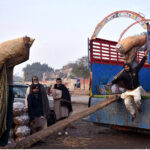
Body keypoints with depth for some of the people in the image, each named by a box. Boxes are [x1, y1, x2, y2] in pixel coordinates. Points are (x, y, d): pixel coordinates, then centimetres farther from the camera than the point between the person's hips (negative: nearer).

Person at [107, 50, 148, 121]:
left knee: (137, 99, -27)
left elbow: (141, 64, 7)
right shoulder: (123, 74, -8)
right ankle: (133, 114, 12)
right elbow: (117, 79, -21)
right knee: (127, 103, -10)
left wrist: (145, 56, 10)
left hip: (136, 89, 0)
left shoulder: (135, 70, -1)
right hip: (128, 91, 0)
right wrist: (111, 83, -36)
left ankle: (139, 107, 9)